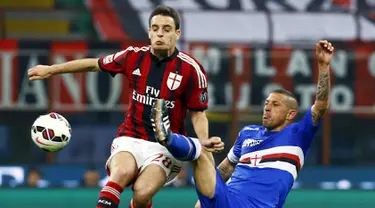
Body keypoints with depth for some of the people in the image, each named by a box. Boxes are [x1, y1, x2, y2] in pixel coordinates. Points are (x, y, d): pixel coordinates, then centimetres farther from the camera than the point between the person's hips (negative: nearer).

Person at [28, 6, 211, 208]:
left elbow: (197, 114, -1)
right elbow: (94, 64, 16)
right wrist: (51, 70, 20)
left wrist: (205, 144, -21)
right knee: (121, 172, -33)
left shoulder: (191, 69, -7)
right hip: (130, 139, 2)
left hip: (165, 146, -2)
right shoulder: (134, 57, 1)